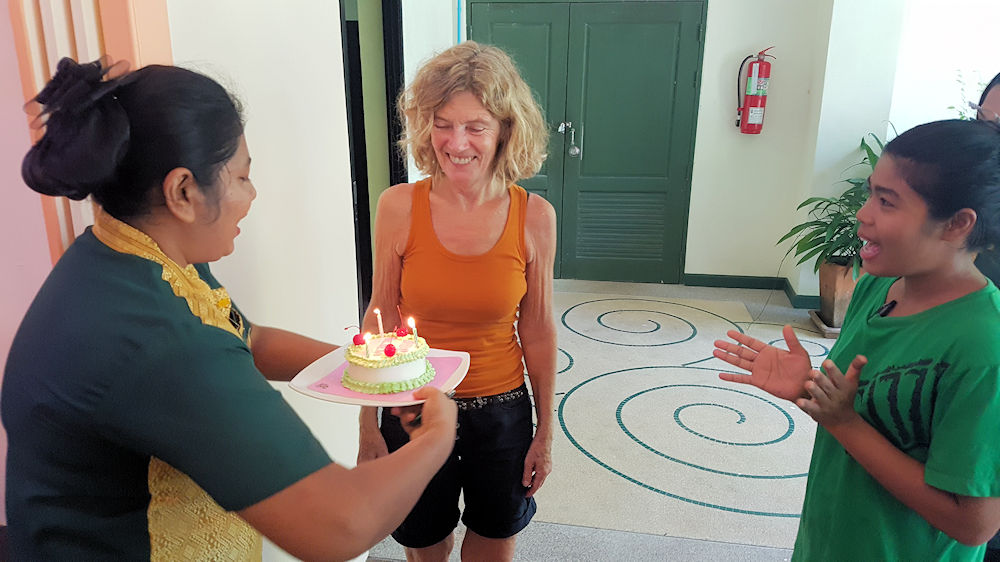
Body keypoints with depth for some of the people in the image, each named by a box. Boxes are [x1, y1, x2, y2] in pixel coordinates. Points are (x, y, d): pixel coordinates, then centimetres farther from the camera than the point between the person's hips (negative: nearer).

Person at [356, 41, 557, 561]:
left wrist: (545, 432, 3)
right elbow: (380, 320, -5)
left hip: (502, 410, 1)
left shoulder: (534, 217, -12)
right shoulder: (397, 207, -14)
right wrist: (368, 428, -2)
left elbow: (537, 331, -3)